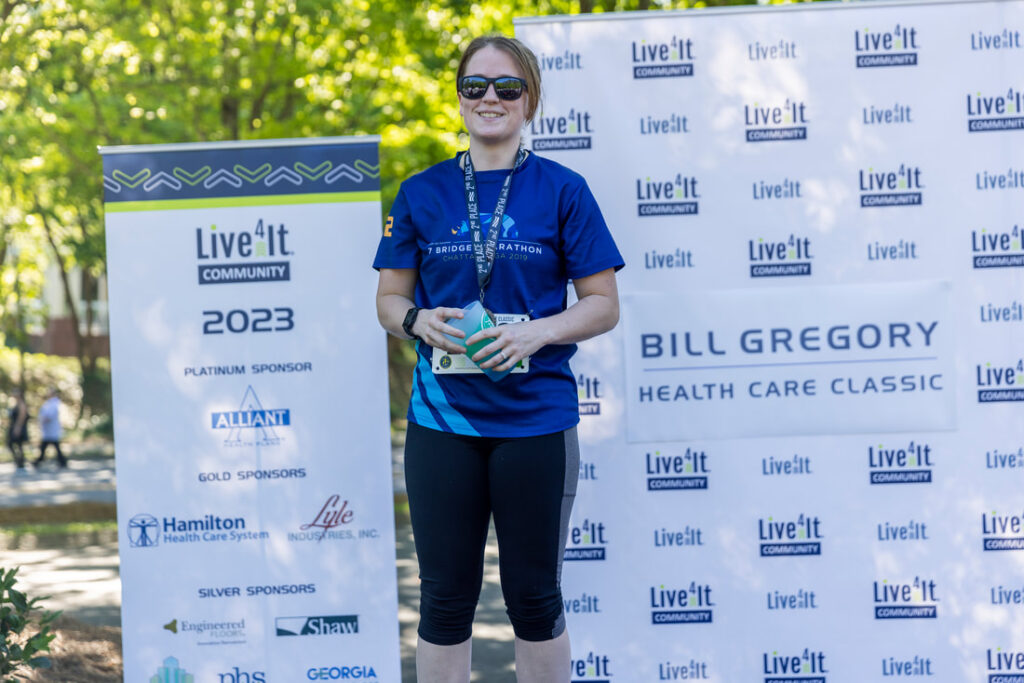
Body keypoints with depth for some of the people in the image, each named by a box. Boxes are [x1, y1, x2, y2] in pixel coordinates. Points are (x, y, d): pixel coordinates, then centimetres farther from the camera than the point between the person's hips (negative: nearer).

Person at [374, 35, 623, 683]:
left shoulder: (562, 190, 1)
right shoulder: (422, 193, 7)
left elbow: (603, 305, 1)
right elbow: (390, 298, 12)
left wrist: (537, 332, -16)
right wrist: (419, 322, -11)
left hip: (536, 419, -1)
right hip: (442, 417, 2)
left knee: (535, 597, 8)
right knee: (446, 597, 7)